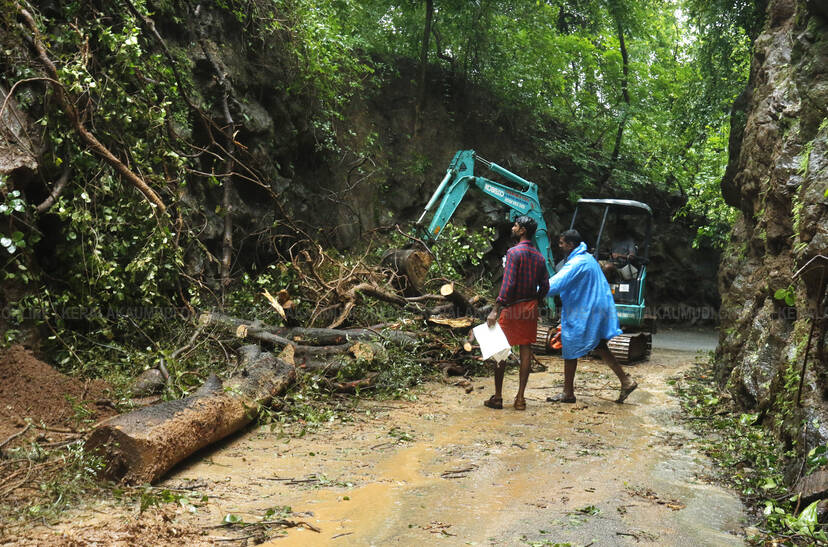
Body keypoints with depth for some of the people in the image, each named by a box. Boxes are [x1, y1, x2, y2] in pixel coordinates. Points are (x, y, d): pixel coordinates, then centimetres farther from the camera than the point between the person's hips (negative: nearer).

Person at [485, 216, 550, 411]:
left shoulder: (514, 252, -13)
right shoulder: (539, 257, 8)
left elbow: (508, 284, -20)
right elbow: (545, 286, 9)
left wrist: (495, 310, -21)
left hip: (512, 307, -6)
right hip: (530, 308, 6)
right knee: (526, 351, 6)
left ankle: (497, 397, 5)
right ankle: (520, 398, 8)